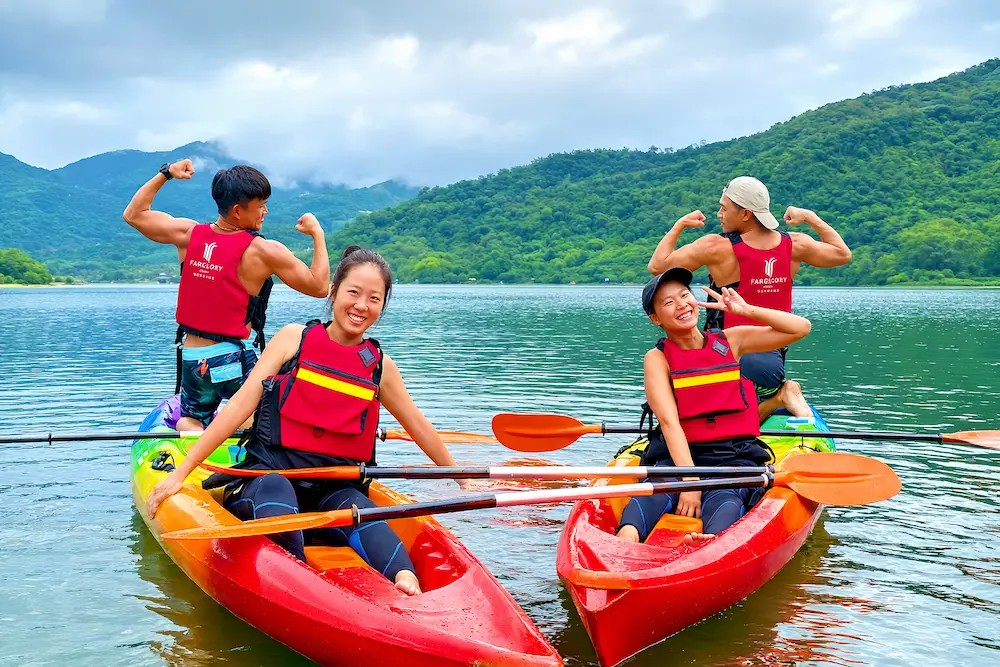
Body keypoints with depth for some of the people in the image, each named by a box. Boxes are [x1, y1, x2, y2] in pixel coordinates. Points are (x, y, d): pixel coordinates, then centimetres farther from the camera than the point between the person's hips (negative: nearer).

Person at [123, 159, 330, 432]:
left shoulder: (189, 234, 1)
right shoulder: (264, 251, -13)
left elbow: (134, 214, 16)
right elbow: (319, 286, -8)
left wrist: (165, 174, 22)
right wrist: (317, 234, 2)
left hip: (191, 358, 5)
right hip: (234, 360, -4)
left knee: (191, 419, 24)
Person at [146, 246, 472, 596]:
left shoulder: (380, 366, 11)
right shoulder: (294, 338, 4)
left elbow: (418, 426, 24)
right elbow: (241, 404, -1)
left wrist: (461, 479, 34)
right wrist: (180, 473, -6)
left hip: (334, 486, 2)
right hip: (270, 473, -1)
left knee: (360, 512, -34)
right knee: (277, 498, -38)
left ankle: (406, 581, -59)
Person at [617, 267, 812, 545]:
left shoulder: (731, 340, 12)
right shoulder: (657, 358, 3)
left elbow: (801, 328, 10)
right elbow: (669, 422, -12)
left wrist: (746, 310, 0)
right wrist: (690, 480, -25)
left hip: (736, 455, 1)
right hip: (679, 453, -1)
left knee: (724, 499, -35)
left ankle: (714, 541, -67)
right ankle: (627, 536, -66)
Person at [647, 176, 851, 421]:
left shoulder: (716, 247, -15)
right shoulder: (794, 245, -1)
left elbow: (657, 266, -10)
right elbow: (843, 254, 16)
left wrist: (679, 225, 3)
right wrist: (810, 217, 23)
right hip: (775, 360, 6)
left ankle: (777, 398, -14)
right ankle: (779, 392, -3)